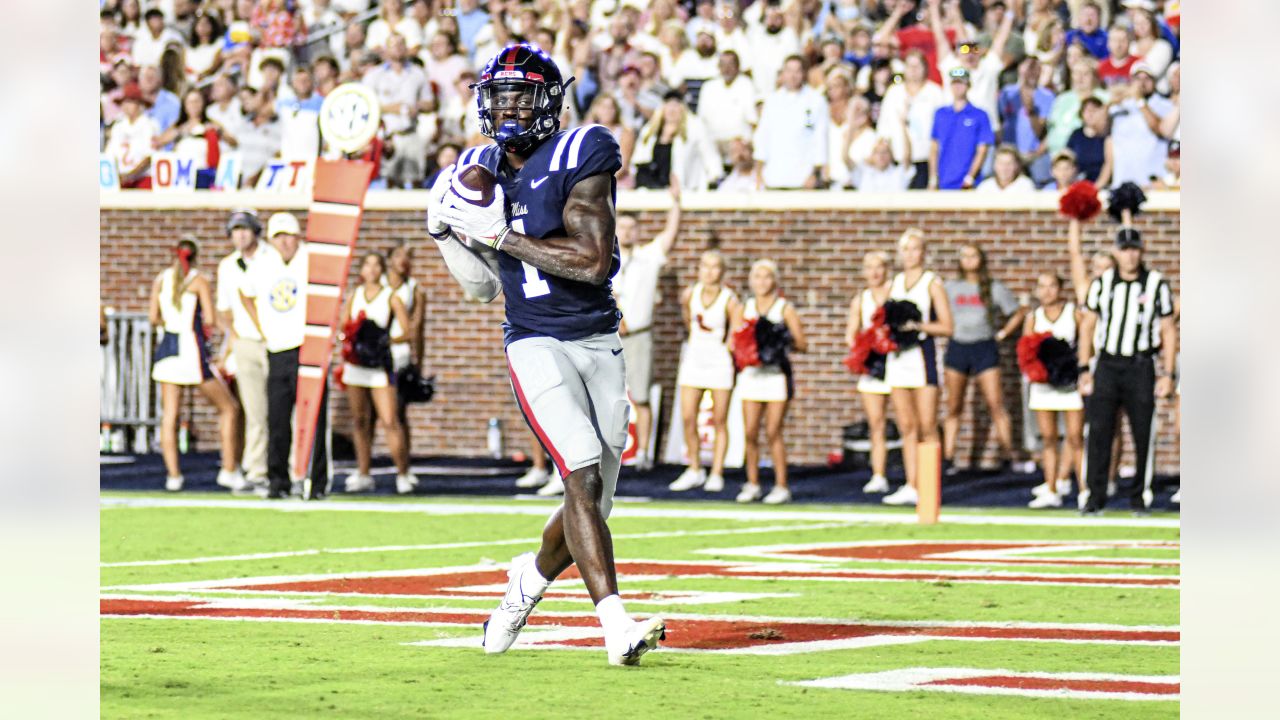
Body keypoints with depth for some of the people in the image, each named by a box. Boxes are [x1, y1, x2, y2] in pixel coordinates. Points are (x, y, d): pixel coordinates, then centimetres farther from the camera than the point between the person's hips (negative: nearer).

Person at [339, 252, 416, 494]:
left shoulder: (391, 298, 0)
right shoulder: (354, 296, 11)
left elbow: (407, 333, -5)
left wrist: (388, 340, -21)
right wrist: (348, 338, -7)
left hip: (380, 364, -4)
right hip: (355, 364, 4)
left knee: (389, 421, -12)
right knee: (360, 420, 7)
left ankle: (403, 474, -7)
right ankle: (363, 475, 13)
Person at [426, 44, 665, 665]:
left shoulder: (578, 160, -8)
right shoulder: (482, 171, 7)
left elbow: (594, 261, -21)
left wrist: (502, 235, -19)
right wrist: (451, 234, 0)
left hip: (599, 343, 0)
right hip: (536, 346, 0)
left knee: (592, 501, 8)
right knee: (584, 478, -20)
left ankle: (529, 580, 38)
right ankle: (617, 625, -26)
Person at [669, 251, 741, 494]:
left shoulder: (730, 301, -11)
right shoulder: (690, 295, 0)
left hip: (719, 362, -3)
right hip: (694, 360, 3)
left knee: (720, 421, 1)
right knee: (687, 418, -2)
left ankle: (716, 474, 6)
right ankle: (694, 470, 11)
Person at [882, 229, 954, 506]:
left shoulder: (932, 283, 0)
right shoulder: (894, 284, 16)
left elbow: (947, 327, -5)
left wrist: (917, 326, -16)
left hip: (923, 355, -5)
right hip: (898, 356, 5)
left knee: (927, 427, -7)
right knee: (907, 427, 5)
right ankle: (911, 487, 6)